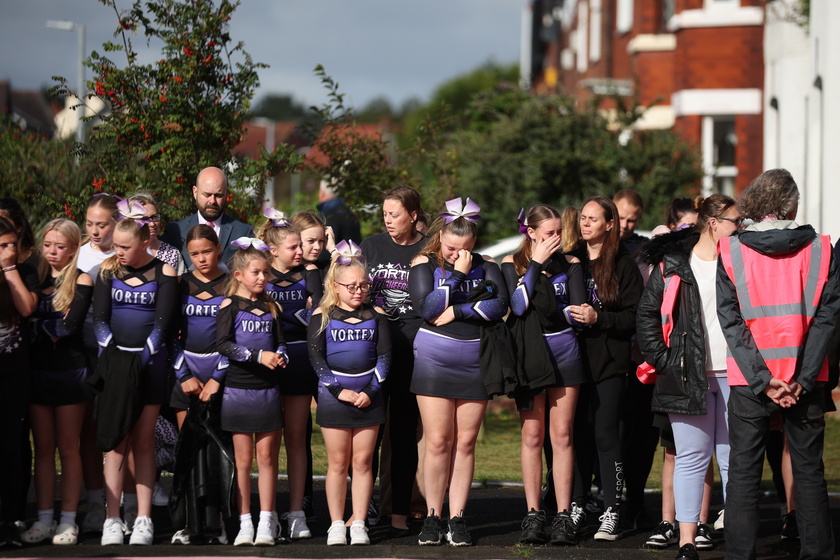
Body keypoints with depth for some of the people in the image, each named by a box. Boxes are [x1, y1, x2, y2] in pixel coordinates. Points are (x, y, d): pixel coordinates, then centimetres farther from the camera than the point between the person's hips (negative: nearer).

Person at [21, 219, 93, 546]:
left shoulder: (81, 282, -2)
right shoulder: (36, 279, 12)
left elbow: (69, 326, -13)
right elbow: (27, 318, 4)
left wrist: (39, 324, -5)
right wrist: (49, 330, -12)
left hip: (70, 369, -4)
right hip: (37, 369, 4)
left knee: (68, 447, 1)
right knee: (43, 447, 6)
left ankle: (68, 521, 4)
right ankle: (44, 520, 9)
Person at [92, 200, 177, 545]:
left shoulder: (163, 271, 1)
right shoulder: (108, 271, 5)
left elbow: (163, 319, -3)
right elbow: (99, 317, 2)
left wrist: (148, 352, -14)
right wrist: (110, 349, -12)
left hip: (150, 362, -1)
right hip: (116, 361, 1)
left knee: (144, 442, 1)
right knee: (116, 441, -4)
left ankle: (143, 520, 3)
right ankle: (112, 520, -6)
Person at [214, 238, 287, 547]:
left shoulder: (271, 307, 10)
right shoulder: (230, 305, -3)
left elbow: (280, 343, 9)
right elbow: (223, 344, -13)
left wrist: (280, 357, -13)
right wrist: (258, 356, -21)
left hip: (268, 390, 3)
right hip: (238, 390, -3)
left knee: (267, 457, 4)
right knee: (243, 459, 3)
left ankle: (267, 522, 8)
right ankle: (245, 523, 8)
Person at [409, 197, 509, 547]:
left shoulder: (486, 266, 7)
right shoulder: (425, 264, 1)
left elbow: (499, 306, -8)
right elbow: (428, 308, -13)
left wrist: (457, 312, -13)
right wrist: (458, 274, -14)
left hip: (474, 361, 2)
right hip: (434, 359, -2)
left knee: (465, 442, 1)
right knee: (438, 441, -6)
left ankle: (457, 519, 4)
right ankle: (433, 518, 1)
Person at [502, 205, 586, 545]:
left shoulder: (570, 263, 6)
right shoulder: (513, 263, 2)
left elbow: (578, 309, -3)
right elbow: (519, 305, -14)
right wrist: (536, 263, -13)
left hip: (564, 352, 1)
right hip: (529, 355, -1)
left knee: (562, 435, -1)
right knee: (532, 435, 1)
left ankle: (563, 516, -1)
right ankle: (533, 514, 5)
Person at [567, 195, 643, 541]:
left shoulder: (623, 265, 0)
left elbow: (635, 317, -5)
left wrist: (598, 318, -16)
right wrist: (567, 314, -3)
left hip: (609, 361, -4)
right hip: (574, 357, 4)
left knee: (605, 435, -5)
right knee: (576, 434, 4)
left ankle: (611, 515, -3)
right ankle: (575, 508, 11)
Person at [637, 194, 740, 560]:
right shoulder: (673, 263, 2)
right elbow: (647, 313, 5)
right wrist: (662, 359, -4)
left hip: (734, 377, 2)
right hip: (688, 375, -1)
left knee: (734, 459, 3)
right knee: (691, 458, 1)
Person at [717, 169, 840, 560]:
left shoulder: (732, 252, -2)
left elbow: (731, 321, -8)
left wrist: (762, 379, -10)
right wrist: (802, 378, -10)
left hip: (749, 380, -1)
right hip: (805, 378, 1)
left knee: (743, 472, 4)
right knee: (809, 469, 9)